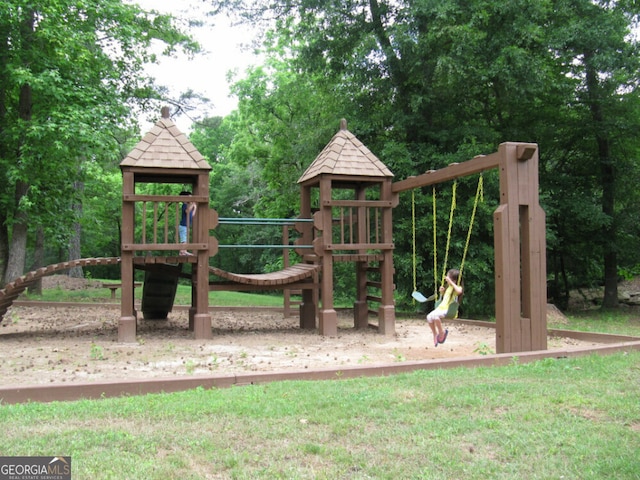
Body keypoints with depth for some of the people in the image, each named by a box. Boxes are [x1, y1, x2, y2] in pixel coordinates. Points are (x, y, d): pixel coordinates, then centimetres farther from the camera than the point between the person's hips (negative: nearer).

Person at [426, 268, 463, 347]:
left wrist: (451, 282, -25)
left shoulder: (458, 287, -6)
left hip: (449, 310, -8)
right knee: (429, 317, -12)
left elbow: (459, 291, -33)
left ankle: (442, 332, -9)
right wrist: (442, 292, 12)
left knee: (435, 316, -31)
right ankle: (435, 334, 4)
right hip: (441, 307, 8)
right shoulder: (448, 287, 17)